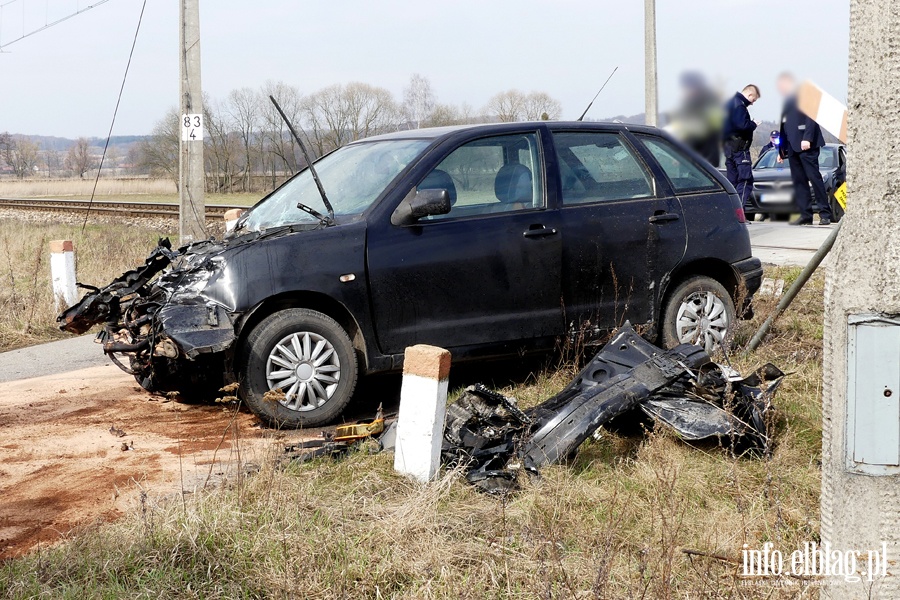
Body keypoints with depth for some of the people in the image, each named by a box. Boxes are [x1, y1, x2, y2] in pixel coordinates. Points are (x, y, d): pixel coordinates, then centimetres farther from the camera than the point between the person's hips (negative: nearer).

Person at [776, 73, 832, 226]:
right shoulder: (786, 103, 23)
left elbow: (811, 117, -11)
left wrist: (807, 138, -22)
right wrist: (781, 150, 18)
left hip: (806, 144, -8)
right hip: (792, 147, 8)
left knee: (814, 177, -9)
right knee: (798, 181, 3)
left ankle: (825, 213, -6)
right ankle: (806, 215, 2)